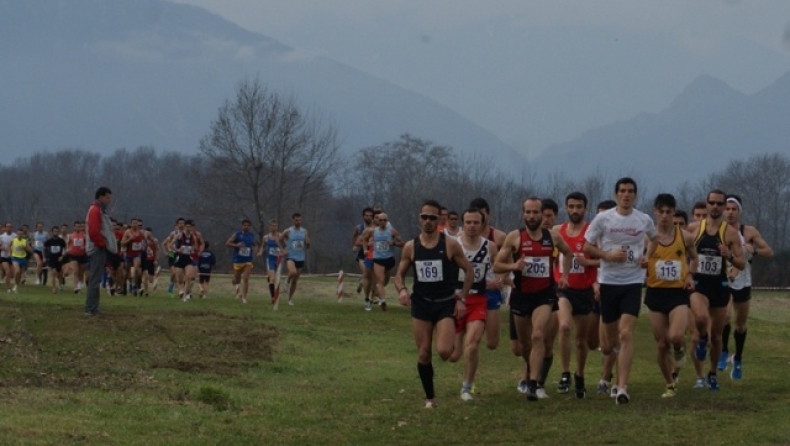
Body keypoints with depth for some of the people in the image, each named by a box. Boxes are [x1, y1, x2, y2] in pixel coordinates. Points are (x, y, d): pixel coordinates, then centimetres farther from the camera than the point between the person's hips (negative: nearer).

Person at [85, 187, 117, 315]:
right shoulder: (95, 211, -13)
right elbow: (93, 232, -22)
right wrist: (102, 244, -15)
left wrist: (104, 244, 12)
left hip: (100, 250, 11)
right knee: (95, 279, -10)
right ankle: (91, 309, -11)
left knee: (95, 279, 11)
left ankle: (92, 308, 13)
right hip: (98, 250, -11)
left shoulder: (99, 211, 19)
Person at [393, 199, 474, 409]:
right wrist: (402, 290, -12)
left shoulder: (450, 245, -6)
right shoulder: (410, 247, 1)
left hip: (446, 303, -3)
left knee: (444, 351, -20)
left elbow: (469, 271, 2)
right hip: (421, 303, 3)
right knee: (424, 354, 3)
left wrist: (461, 298, -5)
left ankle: (454, 343, 18)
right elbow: (400, 274, 10)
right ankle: (430, 397, 18)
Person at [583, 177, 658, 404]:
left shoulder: (644, 220, 1)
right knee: (610, 341, 8)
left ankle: (622, 388, -17)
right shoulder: (603, 218, -2)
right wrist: (608, 255, -14)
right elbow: (587, 246, 2)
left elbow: (656, 240, 20)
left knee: (625, 334, -16)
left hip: (633, 282, -1)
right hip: (608, 281, 1)